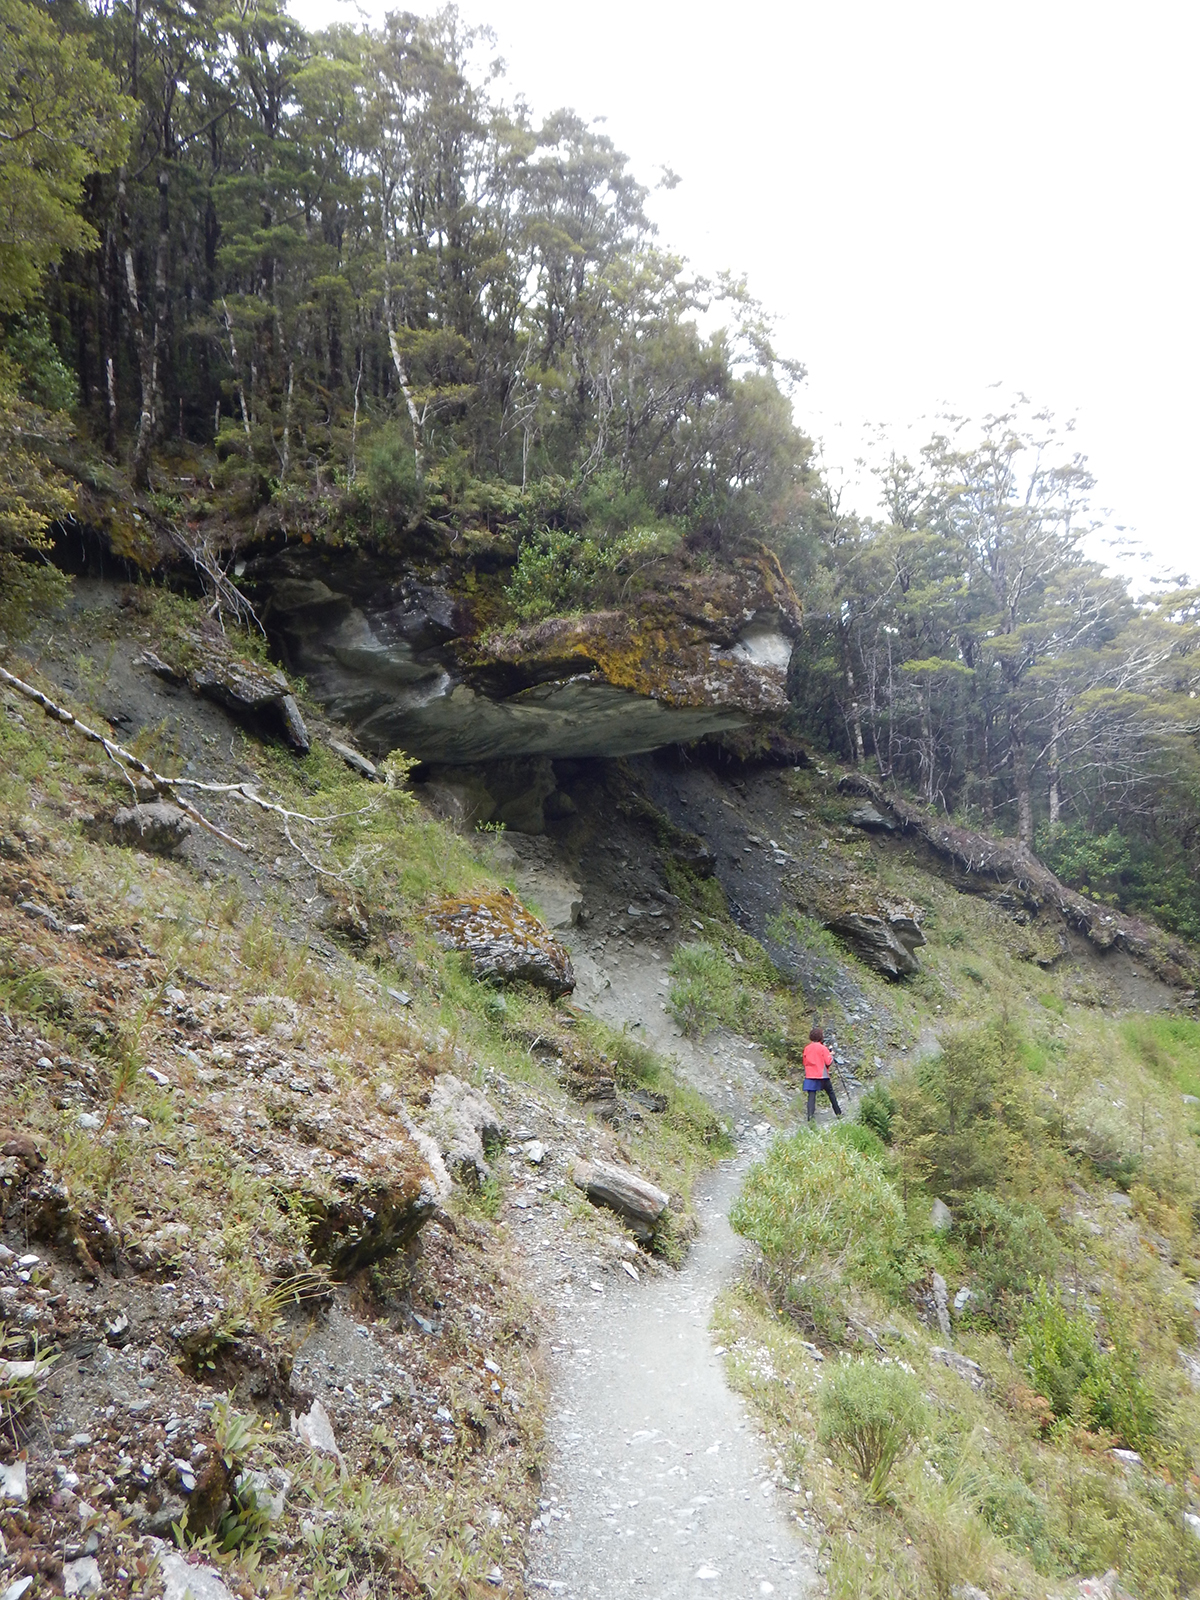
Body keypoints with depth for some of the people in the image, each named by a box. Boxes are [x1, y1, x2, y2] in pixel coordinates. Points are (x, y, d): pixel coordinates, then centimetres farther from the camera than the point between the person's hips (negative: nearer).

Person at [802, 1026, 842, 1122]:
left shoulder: (807, 1048, 5)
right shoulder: (823, 1048, -8)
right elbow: (829, 1062, -9)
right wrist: (831, 1055, 8)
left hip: (810, 1075, 2)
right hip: (822, 1075, -2)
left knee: (811, 1096, -5)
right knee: (831, 1094, 16)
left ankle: (810, 1116, -21)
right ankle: (838, 1113, 26)